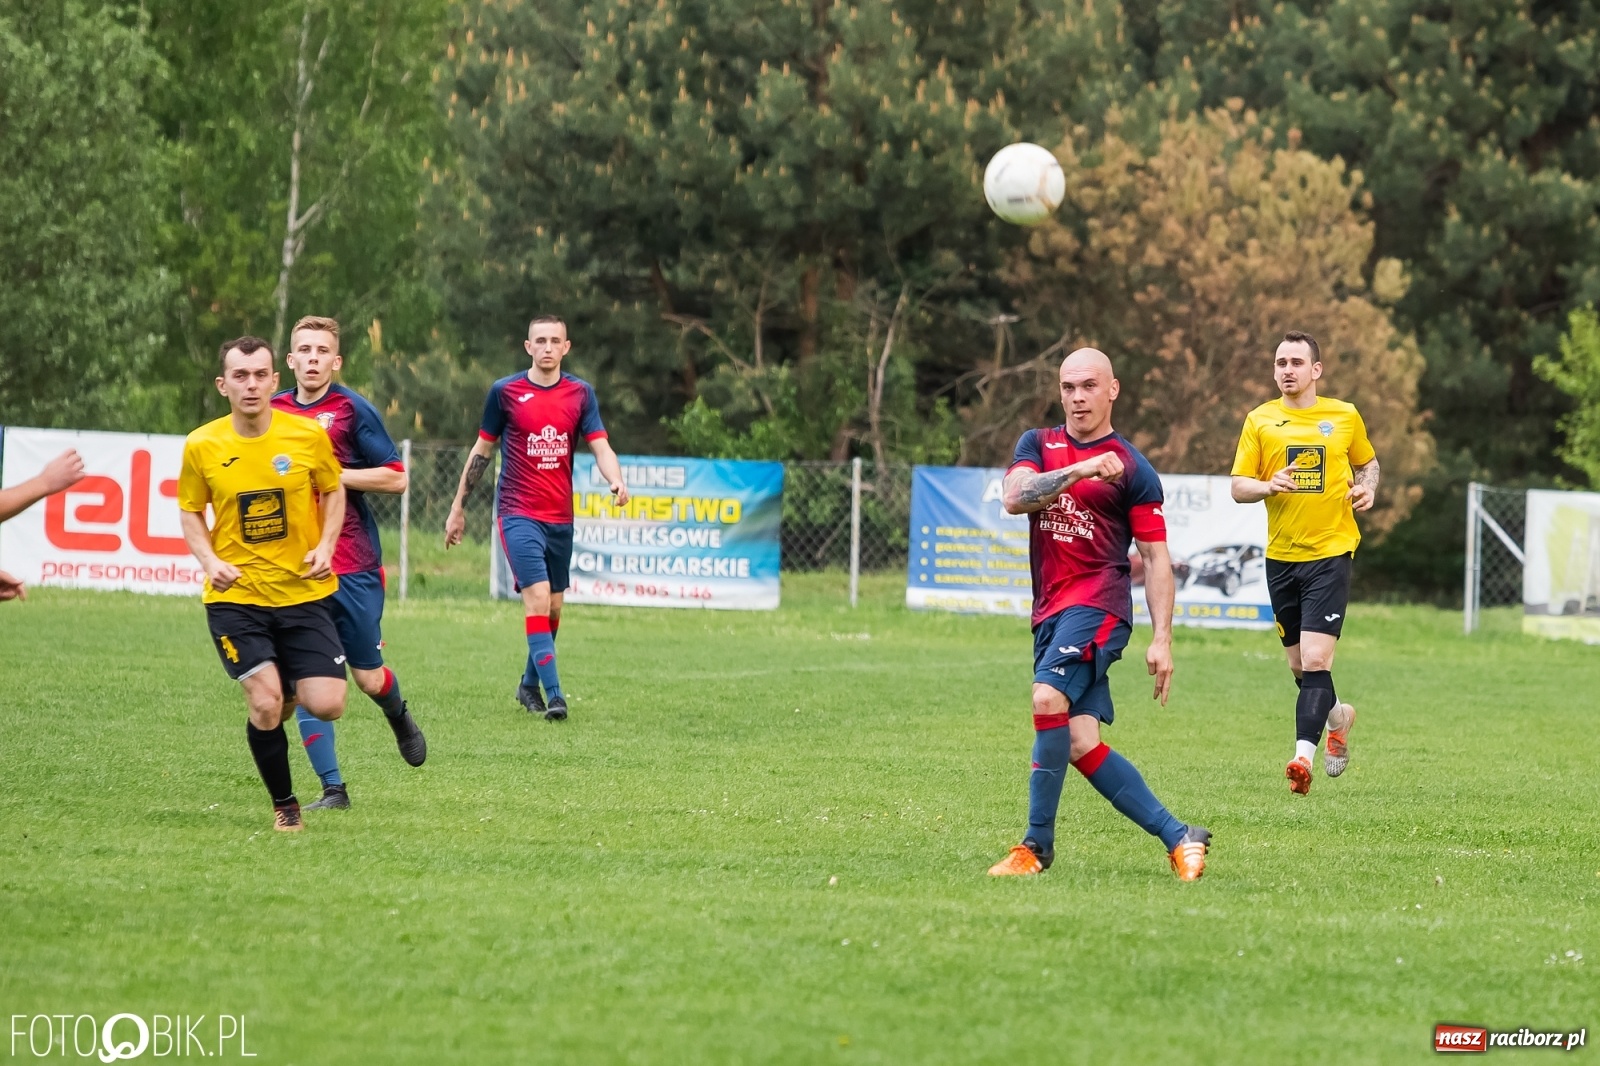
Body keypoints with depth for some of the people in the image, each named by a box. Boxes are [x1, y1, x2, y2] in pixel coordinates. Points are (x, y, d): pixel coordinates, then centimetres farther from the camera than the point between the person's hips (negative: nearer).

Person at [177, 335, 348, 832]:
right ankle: (284, 806, 9)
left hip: (303, 591, 1)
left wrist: (325, 546, -6)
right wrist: (210, 560, -9)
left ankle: (287, 694, 31)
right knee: (265, 705, -14)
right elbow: (190, 512, 8)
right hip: (235, 595, -1)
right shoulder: (201, 446, -6)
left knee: (326, 705, -7)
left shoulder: (308, 436, -6)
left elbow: (333, 492, 10)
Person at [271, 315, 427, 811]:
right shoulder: (273, 412, 8)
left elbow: (395, 477, -7)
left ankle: (399, 718, 40)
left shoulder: (353, 409, -5)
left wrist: (332, 474, -15)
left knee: (369, 678, 4)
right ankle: (332, 789, 1)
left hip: (354, 565, -3)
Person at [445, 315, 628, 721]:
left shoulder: (580, 393, 5)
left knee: (553, 607, 10)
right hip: (519, 514, -4)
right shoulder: (505, 392, -2)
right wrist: (458, 507, 9)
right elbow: (481, 451, 7)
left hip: (561, 517, 4)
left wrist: (617, 480, -23)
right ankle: (553, 694, -21)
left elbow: (600, 447, -1)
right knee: (537, 597, -18)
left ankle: (529, 684, 30)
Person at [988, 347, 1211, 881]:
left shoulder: (1132, 469, 2)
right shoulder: (1038, 445, 14)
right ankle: (1177, 837, 4)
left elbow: (1156, 558, 3)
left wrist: (1162, 639, -5)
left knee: (1049, 699, -27)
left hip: (1098, 602, -6)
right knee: (1079, 741, -3)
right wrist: (1077, 471, -19)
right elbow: (1013, 497, -6)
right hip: (1049, 611, 6)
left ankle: (1037, 844, -19)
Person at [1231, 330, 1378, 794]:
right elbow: (1238, 486, 3)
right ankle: (1337, 716, 40)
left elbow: (1367, 462, 20)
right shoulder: (1260, 421, 4)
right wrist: (1267, 486, -18)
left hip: (1331, 551, -3)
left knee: (1315, 659, -16)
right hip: (1280, 555, 3)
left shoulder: (1345, 416, 3)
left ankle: (1304, 753, -20)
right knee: (1299, 665, 12)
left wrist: (1368, 487, -2)